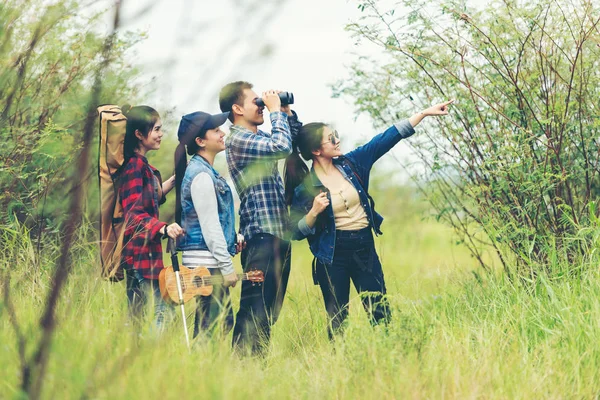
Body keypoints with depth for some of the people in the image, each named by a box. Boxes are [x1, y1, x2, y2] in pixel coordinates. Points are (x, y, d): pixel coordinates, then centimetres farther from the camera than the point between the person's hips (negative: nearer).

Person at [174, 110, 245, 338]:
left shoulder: (205, 171, 15)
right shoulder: (201, 175, -15)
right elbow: (209, 225, -17)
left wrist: (234, 237, 9)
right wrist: (227, 266, -16)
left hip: (208, 262, 10)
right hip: (206, 262, -10)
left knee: (223, 321, 11)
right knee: (209, 325, -9)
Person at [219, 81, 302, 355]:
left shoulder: (260, 137, 18)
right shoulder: (238, 139, -10)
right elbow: (282, 147, -22)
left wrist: (287, 112, 15)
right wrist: (276, 111, -10)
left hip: (279, 232, 10)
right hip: (261, 233, -10)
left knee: (271, 308, 10)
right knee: (256, 309, -12)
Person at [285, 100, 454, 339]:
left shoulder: (350, 163, 2)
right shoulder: (305, 187, -9)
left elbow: (386, 140, 2)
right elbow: (297, 231, -6)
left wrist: (424, 113, -1)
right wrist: (314, 212, -25)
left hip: (365, 248, 4)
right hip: (333, 255, -4)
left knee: (380, 314, 3)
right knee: (337, 321, 2)